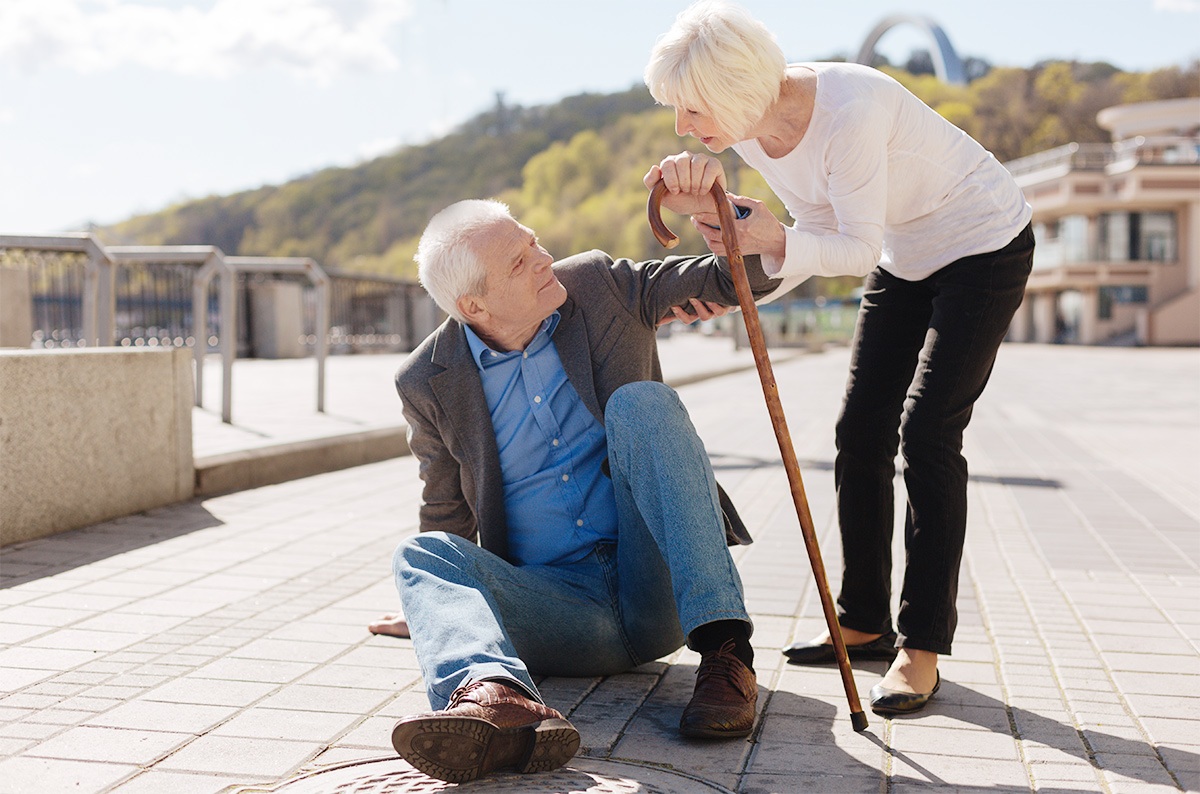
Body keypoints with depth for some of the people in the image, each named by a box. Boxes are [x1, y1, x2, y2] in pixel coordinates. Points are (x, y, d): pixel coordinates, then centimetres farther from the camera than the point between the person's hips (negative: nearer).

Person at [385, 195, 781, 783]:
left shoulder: (599, 286, 2)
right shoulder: (429, 384, 0)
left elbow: (747, 276, 0)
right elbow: (446, 516, 15)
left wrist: (714, 210, -19)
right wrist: (430, 605, 4)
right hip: (558, 599, 1)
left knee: (640, 402, -22)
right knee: (422, 554, -23)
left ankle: (725, 652, -31)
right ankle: (496, 695, -57)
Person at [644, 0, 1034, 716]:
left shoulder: (850, 111, -36)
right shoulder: (747, 121, -12)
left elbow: (858, 248, -28)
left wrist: (775, 240, -43)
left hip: (986, 247, -8)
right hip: (903, 258, 8)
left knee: (927, 431, -16)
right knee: (861, 433, 3)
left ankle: (922, 648, -8)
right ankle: (864, 623, 15)